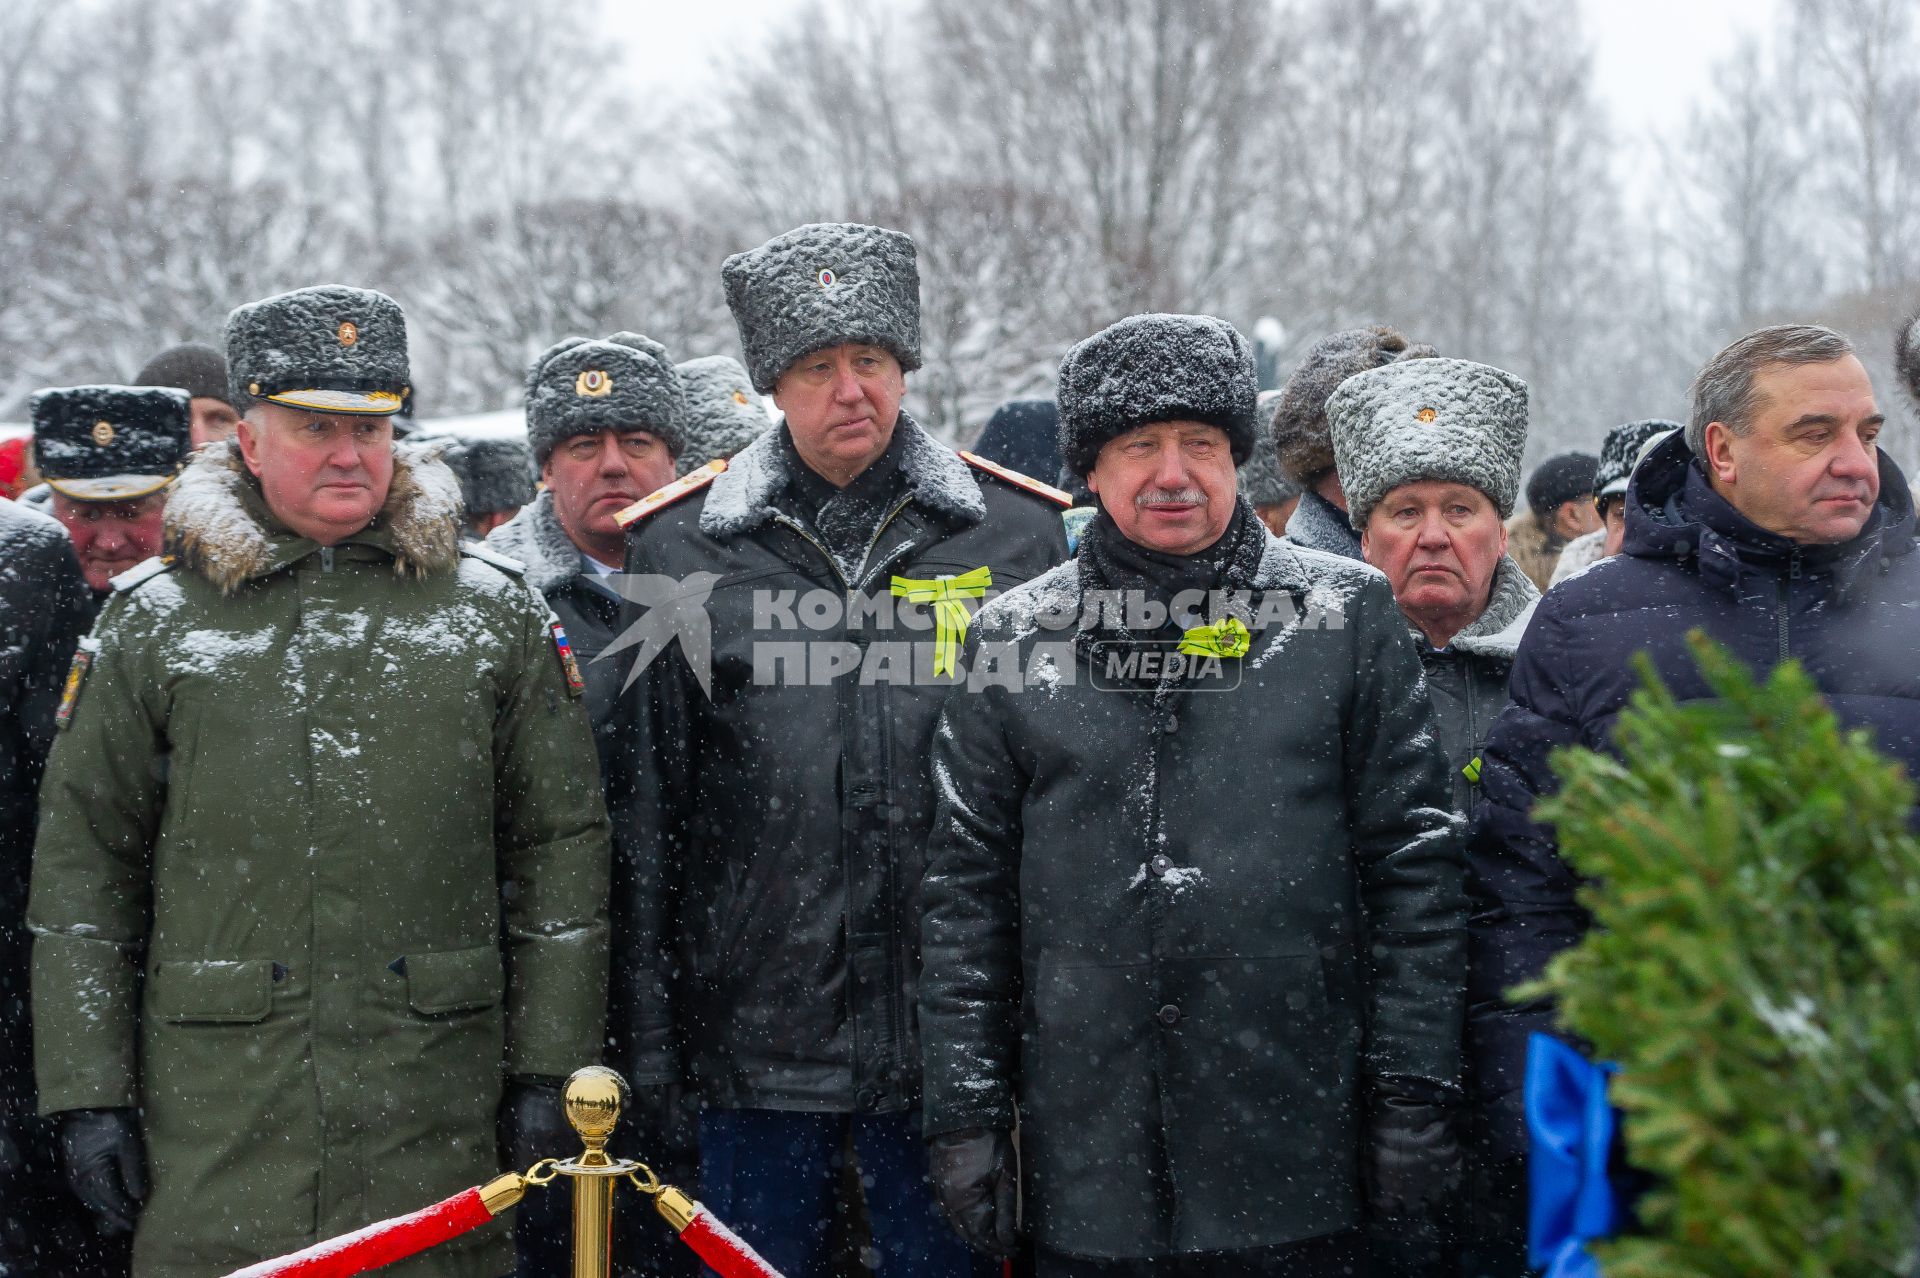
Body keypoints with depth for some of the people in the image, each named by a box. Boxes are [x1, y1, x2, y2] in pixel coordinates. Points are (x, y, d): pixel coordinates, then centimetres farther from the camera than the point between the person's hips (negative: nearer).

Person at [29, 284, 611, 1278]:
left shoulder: (492, 610, 7)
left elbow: (560, 847, 7)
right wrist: (87, 1089, 1)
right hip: (214, 1113, 0)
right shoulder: (154, 619, 6)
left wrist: (549, 1072, 2)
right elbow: (82, 861, 7)